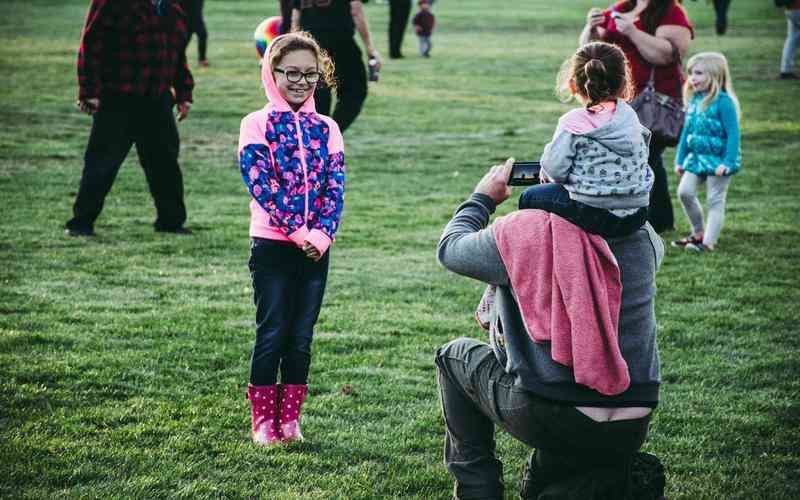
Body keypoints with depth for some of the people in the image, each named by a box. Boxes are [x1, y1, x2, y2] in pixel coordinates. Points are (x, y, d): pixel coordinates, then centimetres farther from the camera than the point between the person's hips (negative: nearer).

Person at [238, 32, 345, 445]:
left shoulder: (326, 129, 8)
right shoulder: (257, 125, -3)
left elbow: (335, 188, 1)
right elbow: (261, 184, -13)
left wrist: (321, 235, -15)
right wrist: (298, 233, -19)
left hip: (316, 248, 3)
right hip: (272, 245, -3)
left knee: (301, 338, 7)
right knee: (271, 334, 0)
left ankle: (290, 419, 15)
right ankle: (264, 422, 8)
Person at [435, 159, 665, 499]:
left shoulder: (521, 233, -14)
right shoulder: (644, 237, -3)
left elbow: (450, 248, 7)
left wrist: (483, 198, 24)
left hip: (547, 418, -4)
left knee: (453, 356, 23)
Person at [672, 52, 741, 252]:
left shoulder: (723, 101, -16)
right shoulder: (694, 100, 7)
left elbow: (733, 134, -18)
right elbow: (686, 131, 16)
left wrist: (728, 162, -23)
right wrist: (680, 159, 15)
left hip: (718, 159, -7)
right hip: (697, 158, 7)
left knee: (715, 200, -2)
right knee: (684, 191, 0)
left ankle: (709, 241, 0)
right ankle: (698, 233, 16)